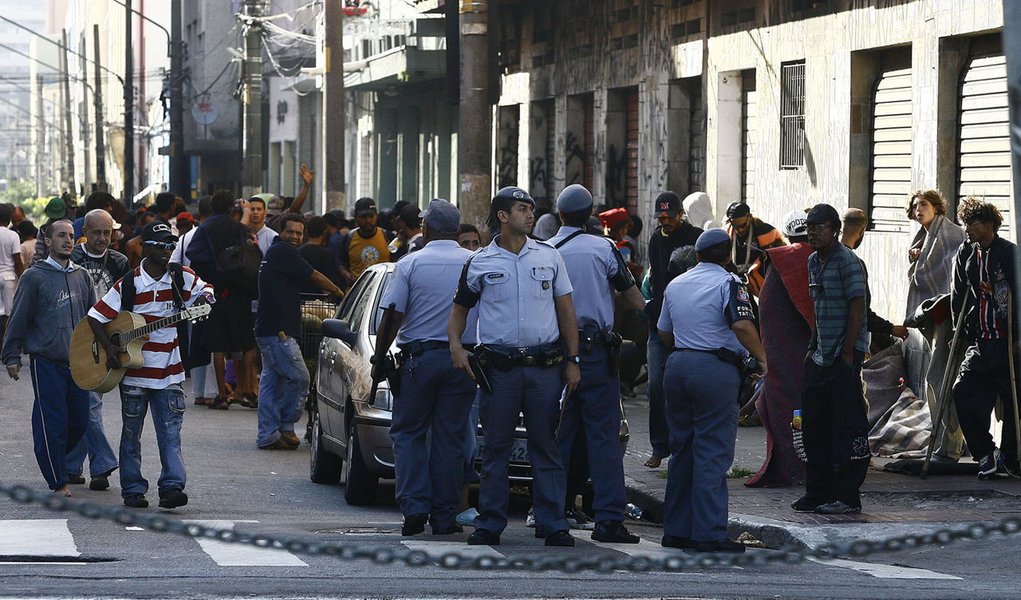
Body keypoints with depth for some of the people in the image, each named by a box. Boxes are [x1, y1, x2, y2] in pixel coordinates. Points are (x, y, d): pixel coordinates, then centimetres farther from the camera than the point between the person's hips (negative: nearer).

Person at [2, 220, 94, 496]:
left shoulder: (81, 276, 12)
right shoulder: (34, 276, -3)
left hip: (78, 362, 5)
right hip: (46, 362, -5)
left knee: (80, 421, 5)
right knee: (52, 423, -4)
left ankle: (56, 460, 29)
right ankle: (58, 483, 3)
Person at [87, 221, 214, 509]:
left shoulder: (182, 278, 1)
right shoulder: (128, 285, -6)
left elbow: (205, 290, 16)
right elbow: (96, 316, -2)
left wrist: (204, 297, -8)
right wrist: (109, 348, -13)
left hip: (169, 372, 2)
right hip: (133, 372, -2)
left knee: (170, 433, -6)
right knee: (131, 434, 7)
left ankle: (172, 486, -10)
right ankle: (133, 490, 14)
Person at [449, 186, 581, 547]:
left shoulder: (549, 257, 8)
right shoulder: (480, 263, 4)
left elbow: (566, 311, 11)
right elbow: (460, 308, 13)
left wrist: (572, 360, 6)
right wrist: (455, 344, -5)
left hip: (544, 365, 1)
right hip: (499, 365, -1)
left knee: (546, 447, 2)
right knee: (496, 447, 2)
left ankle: (552, 524, 4)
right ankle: (490, 524, 8)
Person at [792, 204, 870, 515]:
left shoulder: (847, 262, -12)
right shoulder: (813, 262, 15)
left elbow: (857, 309, -16)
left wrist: (847, 353, -18)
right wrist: (813, 346, 17)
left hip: (844, 357, -9)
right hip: (820, 356, 9)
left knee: (847, 425, -6)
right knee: (814, 425, 11)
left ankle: (846, 496, -4)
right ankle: (818, 492, 19)